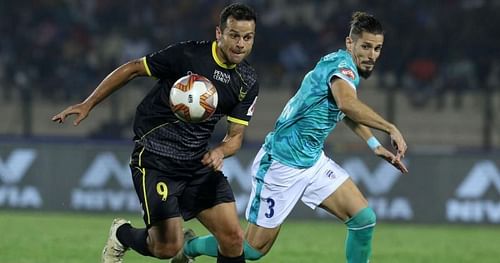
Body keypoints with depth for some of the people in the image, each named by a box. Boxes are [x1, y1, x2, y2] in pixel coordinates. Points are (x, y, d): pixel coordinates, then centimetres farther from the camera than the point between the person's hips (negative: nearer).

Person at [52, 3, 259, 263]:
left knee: (233, 238, -8)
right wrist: (88, 104, -5)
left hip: (198, 163, 5)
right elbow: (132, 69, -5)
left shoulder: (248, 82, 0)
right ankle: (121, 235, 21)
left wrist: (220, 151, -18)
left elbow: (235, 135, 6)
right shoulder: (187, 54, -16)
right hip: (155, 160, -5)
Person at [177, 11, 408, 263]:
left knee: (364, 219, -8)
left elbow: (347, 111, 31)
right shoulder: (342, 64, -20)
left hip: (313, 160, 9)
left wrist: (375, 146, 24)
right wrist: (390, 128, -42)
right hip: (282, 164, -9)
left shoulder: (348, 69, 8)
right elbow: (347, 104, -43)